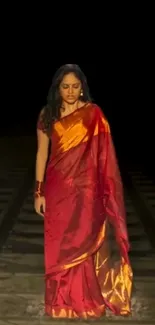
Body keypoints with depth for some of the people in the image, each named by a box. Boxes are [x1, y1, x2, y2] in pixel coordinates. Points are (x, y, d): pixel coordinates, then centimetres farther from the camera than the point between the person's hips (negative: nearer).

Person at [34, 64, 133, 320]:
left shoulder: (93, 113, -3)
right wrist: (39, 192, -1)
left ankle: (86, 302, 19)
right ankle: (62, 303, 23)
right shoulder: (47, 114, 3)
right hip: (57, 188, 2)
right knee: (58, 246, 7)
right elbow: (42, 153, 3)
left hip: (86, 188, -2)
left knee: (84, 244, 3)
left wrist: (106, 192, -7)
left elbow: (104, 154, -2)